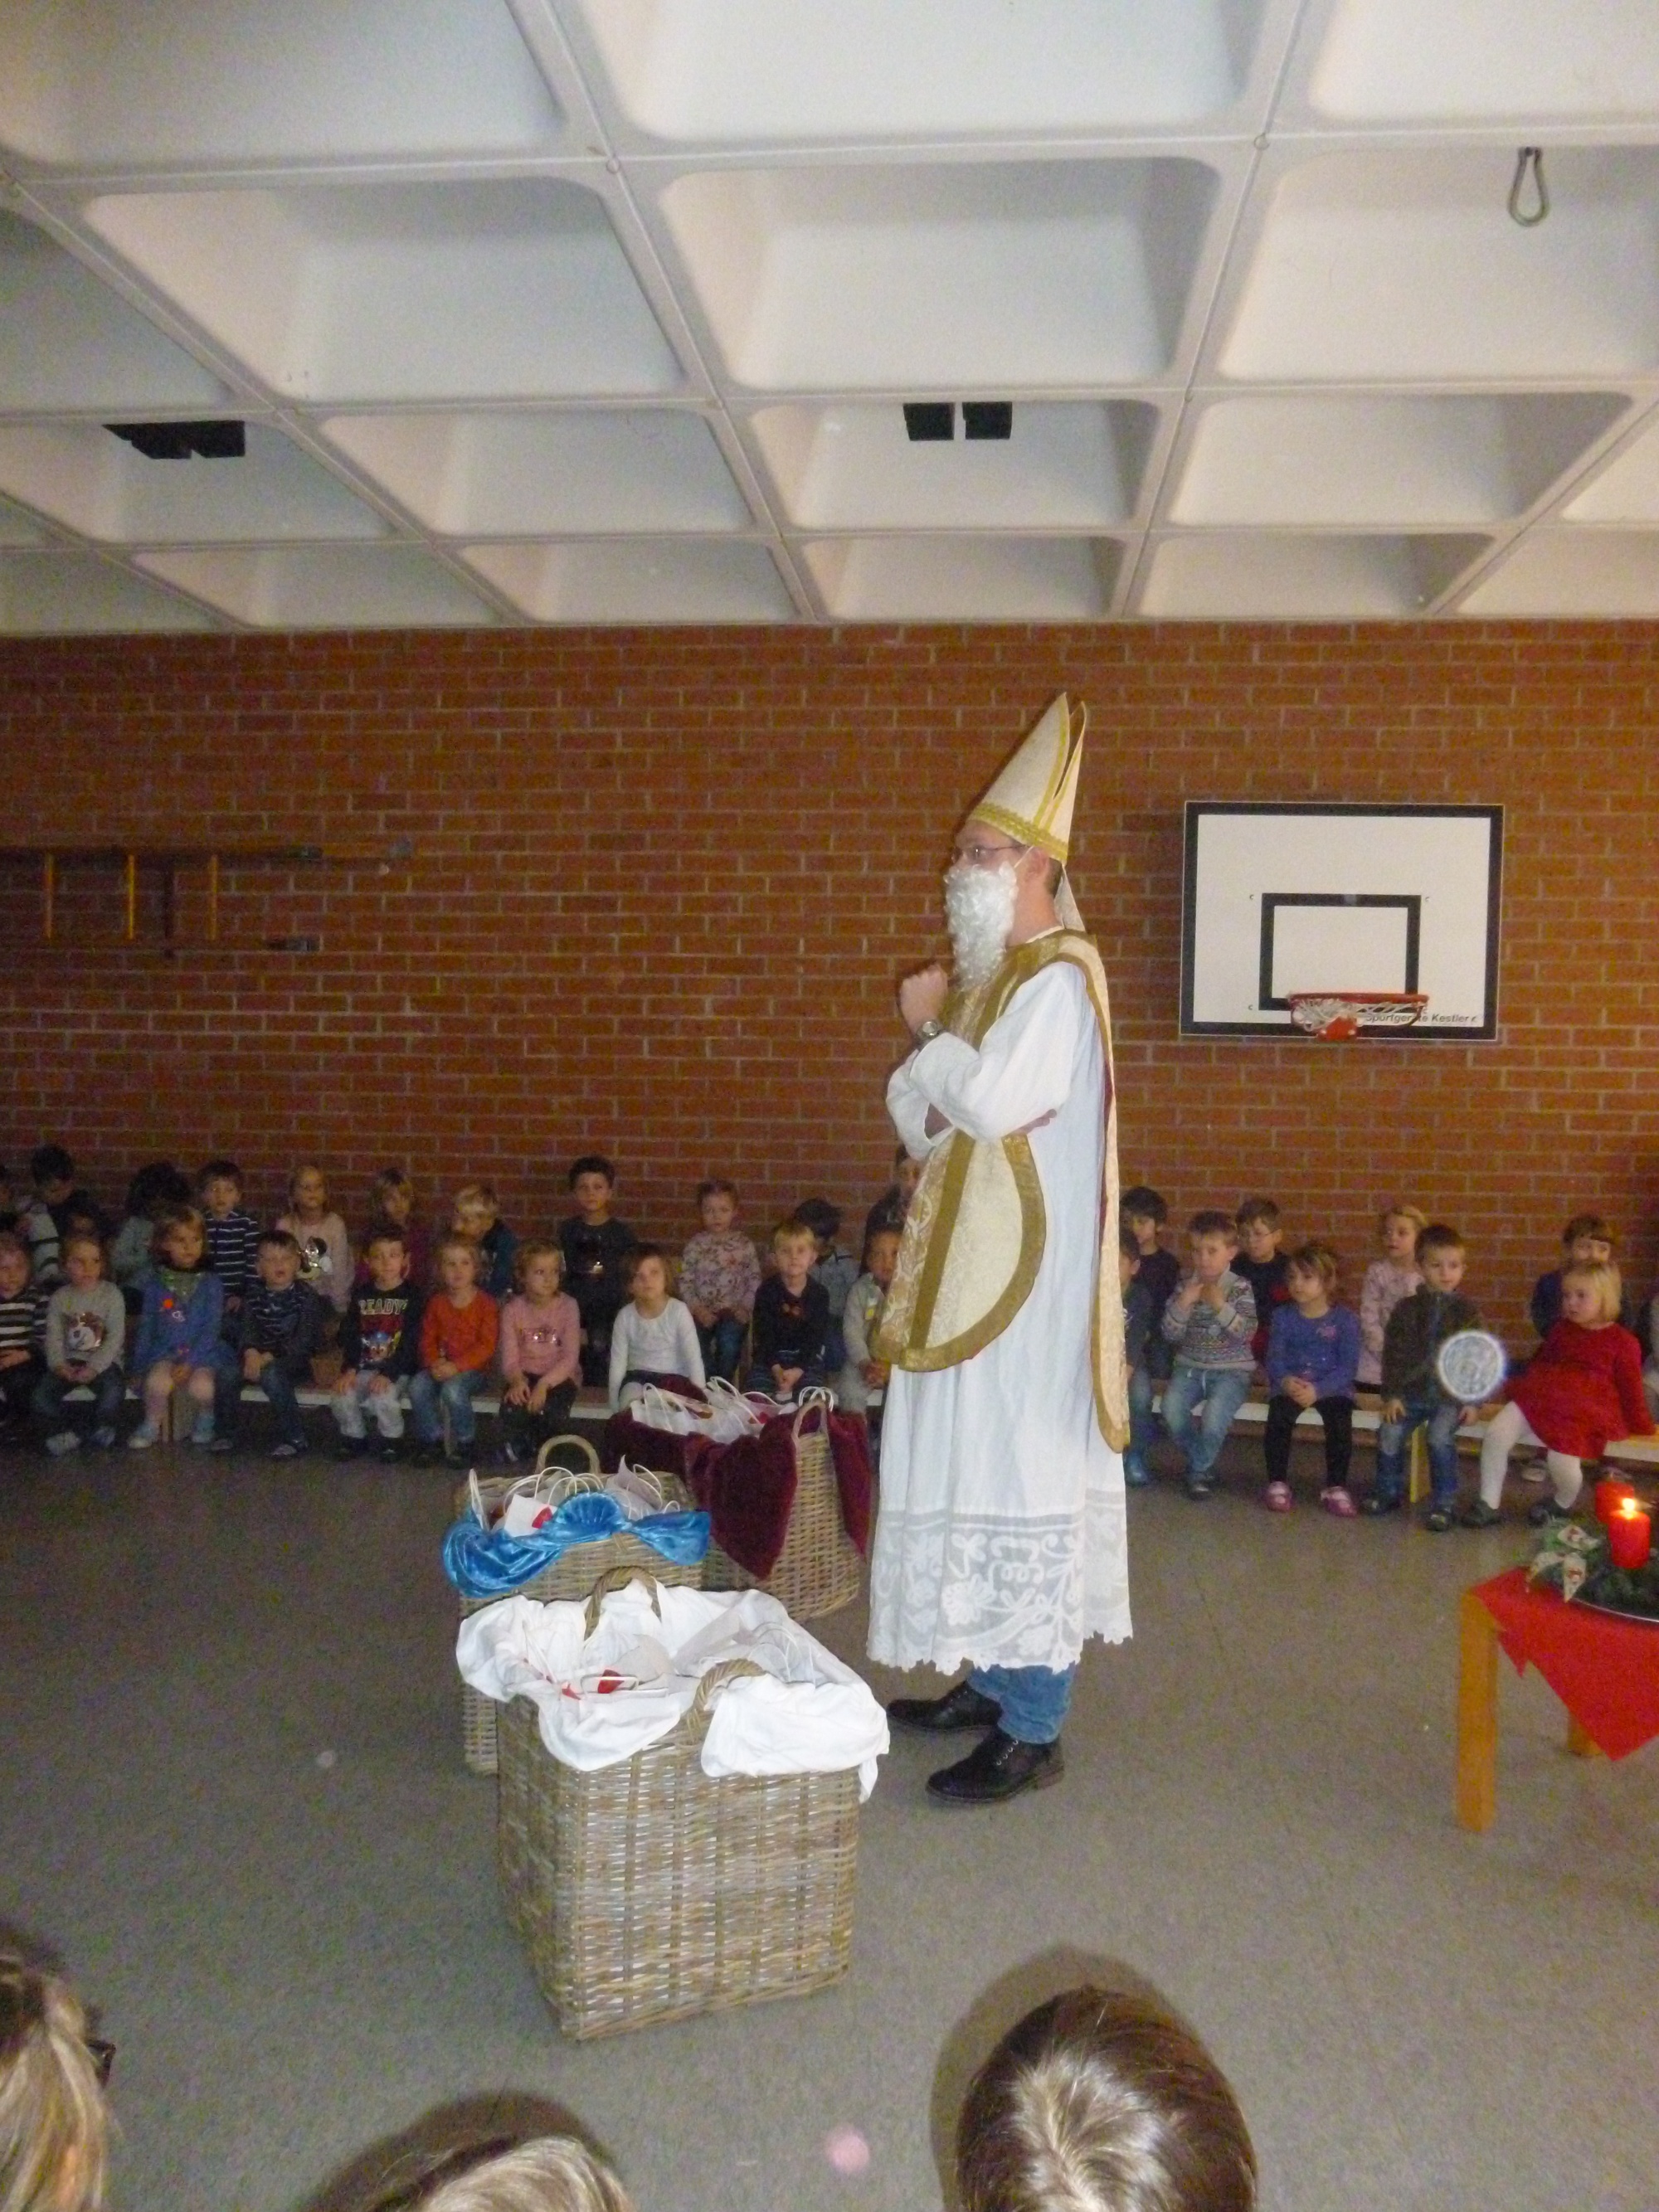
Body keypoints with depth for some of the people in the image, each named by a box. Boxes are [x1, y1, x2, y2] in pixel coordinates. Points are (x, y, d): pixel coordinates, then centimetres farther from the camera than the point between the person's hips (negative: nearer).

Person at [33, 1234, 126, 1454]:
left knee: (114, 1387, -32)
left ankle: (103, 1428, -5)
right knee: (43, 1391, -21)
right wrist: (59, 1364, -18)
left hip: (102, 1361, -3)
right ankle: (61, 1432, -1)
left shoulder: (111, 1294, -4)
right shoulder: (59, 1298, 5)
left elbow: (116, 1336, -10)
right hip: (69, 1361, 3)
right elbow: (54, 1336, 0)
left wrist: (95, 1367, -20)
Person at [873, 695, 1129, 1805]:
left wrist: (931, 1031, -8)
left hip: (1026, 1279, -9)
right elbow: (925, 1121, 17)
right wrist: (934, 1054, -3)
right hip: (968, 1272, 9)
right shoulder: (987, 975, 15)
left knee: (1021, 1481, -5)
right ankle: (991, 1680, 28)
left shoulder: (1059, 977, -13)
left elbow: (996, 1103, -24)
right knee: (971, 1472, 15)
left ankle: (1034, 1730, 4)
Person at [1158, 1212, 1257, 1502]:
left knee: (1214, 1413, -30)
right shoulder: (1185, 1285, 6)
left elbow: (1247, 1334, -13)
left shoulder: (1240, 1288, -2)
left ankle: (1199, 1470, -2)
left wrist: (1221, 1306, -23)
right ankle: (1203, 1464, 1)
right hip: (1190, 1366, 3)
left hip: (1231, 1369, -3)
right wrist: (1183, 1304, -15)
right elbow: (1170, 1334, 1)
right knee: (1171, 1407, -25)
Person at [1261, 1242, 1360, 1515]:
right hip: (1290, 1385, 1)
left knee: (1340, 1423, -30)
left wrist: (1318, 1390, -24)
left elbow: (1348, 1365, -9)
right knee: (1278, 1418, -28)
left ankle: (1336, 1487, -11)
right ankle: (1277, 1483, -12)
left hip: (1332, 1387, -1)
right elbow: (1275, 1357, 1)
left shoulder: (1345, 1318, -3)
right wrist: (1285, 1381, -22)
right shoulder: (1282, 1316, 6)